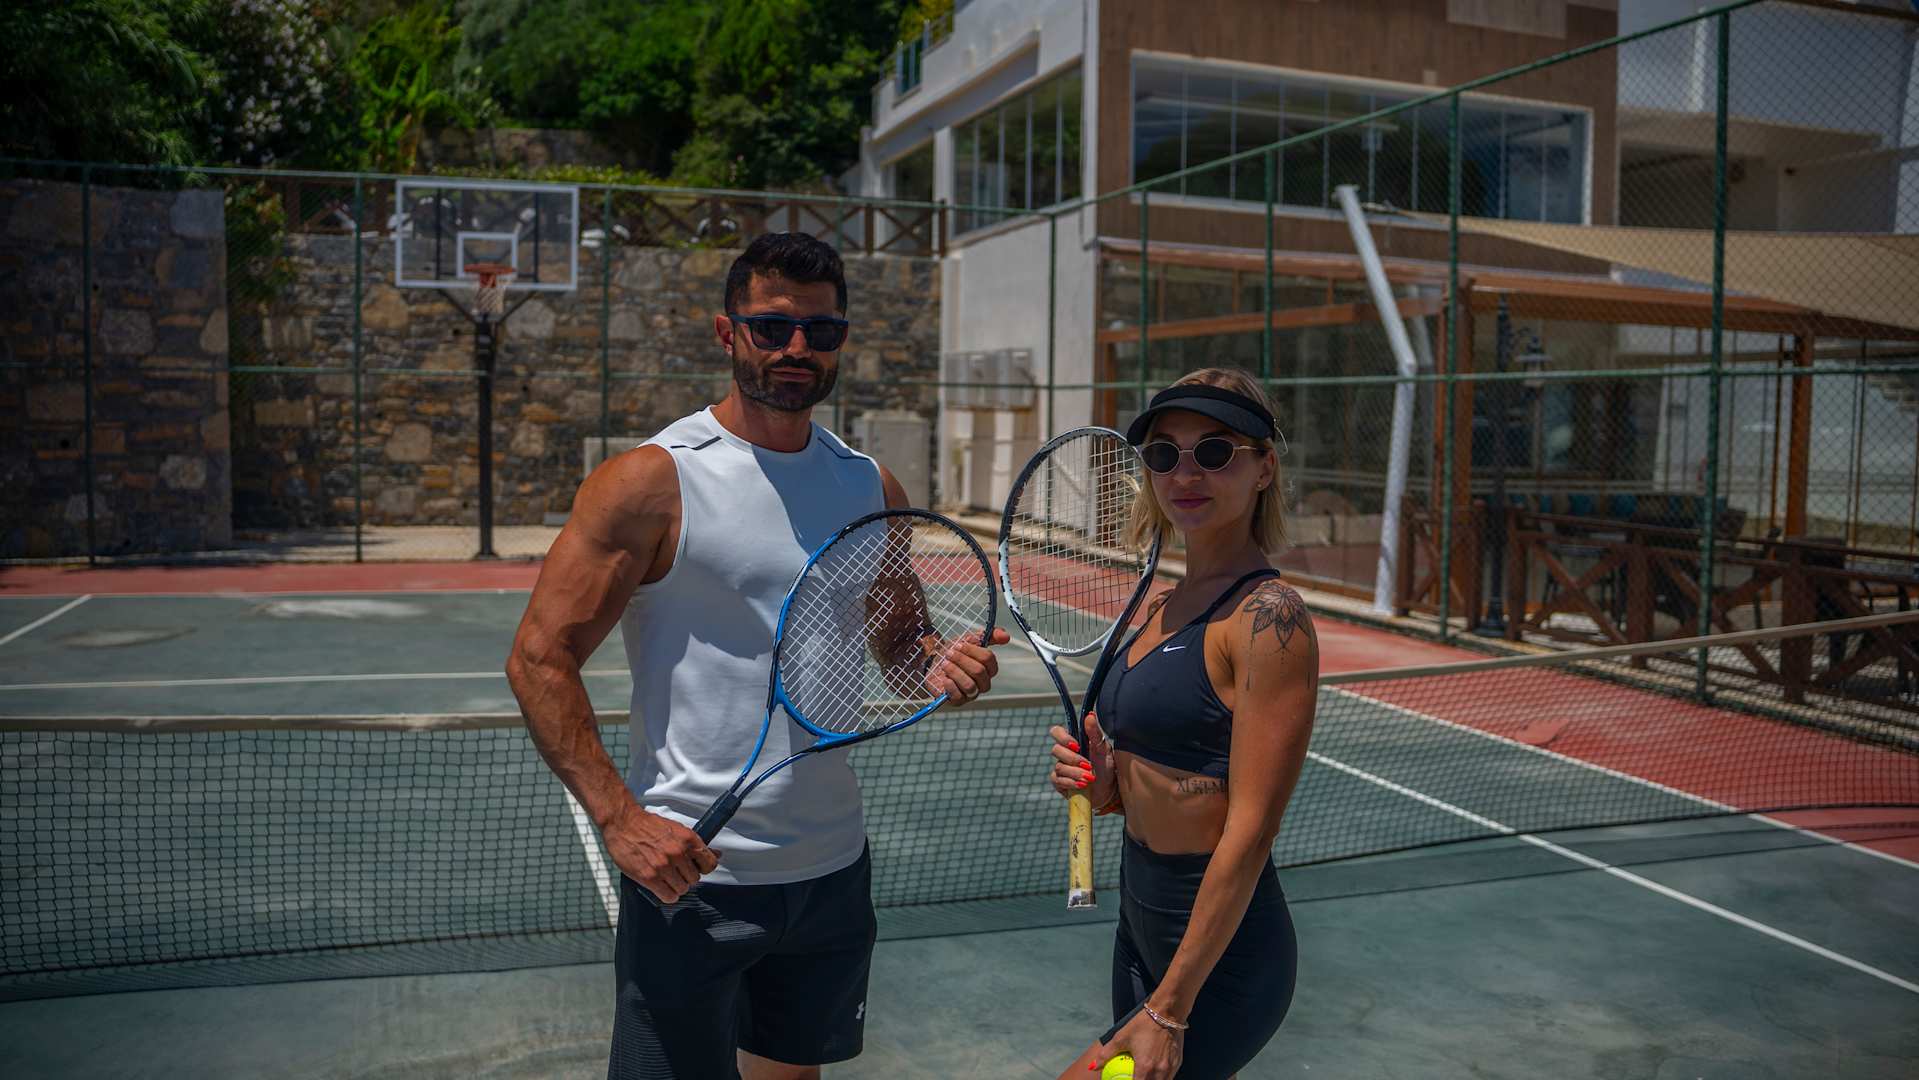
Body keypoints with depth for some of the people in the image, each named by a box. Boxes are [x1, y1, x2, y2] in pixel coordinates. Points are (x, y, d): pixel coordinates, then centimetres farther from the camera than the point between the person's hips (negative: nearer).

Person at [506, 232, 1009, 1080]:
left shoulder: (873, 490, 5)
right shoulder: (654, 480, -11)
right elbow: (539, 660, -12)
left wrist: (942, 669, -7)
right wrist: (619, 815, -21)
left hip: (832, 872, 5)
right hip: (688, 872, -5)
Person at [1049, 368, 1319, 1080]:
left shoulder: (1268, 617, -18)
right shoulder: (1163, 608, 7)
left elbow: (1249, 831, -21)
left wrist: (1167, 1010, -20)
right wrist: (1102, 784, -5)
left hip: (1219, 957, -8)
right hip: (1142, 924, 8)